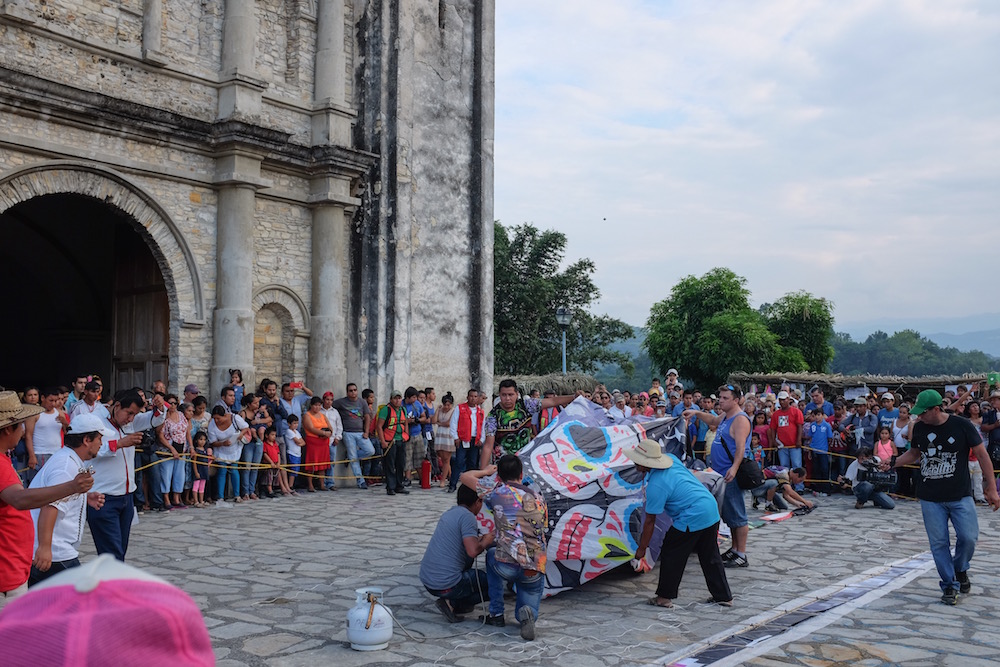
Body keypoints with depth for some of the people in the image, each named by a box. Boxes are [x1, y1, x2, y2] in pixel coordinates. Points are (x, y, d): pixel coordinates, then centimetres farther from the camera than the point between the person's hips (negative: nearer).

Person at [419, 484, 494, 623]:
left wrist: (479, 539, 28)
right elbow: (473, 551, -22)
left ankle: (452, 601, 15)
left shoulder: (450, 513, 14)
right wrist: (485, 542, -3)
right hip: (446, 585, -8)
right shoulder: (467, 516, -12)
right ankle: (453, 603, -3)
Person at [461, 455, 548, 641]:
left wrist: (486, 472, 35)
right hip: (536, 569, 2)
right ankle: (528, 613, -10)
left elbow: (465, 476, 15)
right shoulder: (539, 498, 17)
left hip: (507, 567, -2)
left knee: (492, 556, 33)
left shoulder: (498, 491, 5)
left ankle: (496, 614, 28)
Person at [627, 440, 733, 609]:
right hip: (711, 508, 9)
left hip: (692, 518, -9)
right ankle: (723, 596, 26)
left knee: (670, 555, 6)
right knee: (710, 557, 20)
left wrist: (641, 548, 0)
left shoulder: (655, 486, -16)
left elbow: (650, 521, -10)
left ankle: (664, 597, 13)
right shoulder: (671, 458, 6)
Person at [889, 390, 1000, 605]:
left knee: (968, 537, -8)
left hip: (960, 496, -2)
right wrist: (892, 463, 2)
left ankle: (960, 569, 22)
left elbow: (981, 454, -3)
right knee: (939, 543, 1)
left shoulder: (962, 425, -9)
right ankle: (949, 585, 15)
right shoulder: (919, 427, 1)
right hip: (930, 498, 2)